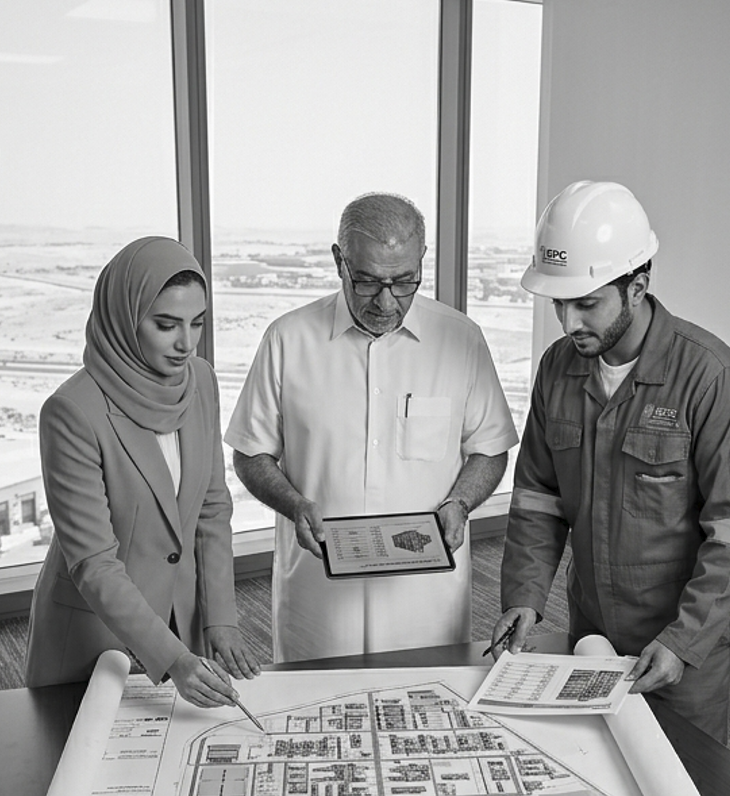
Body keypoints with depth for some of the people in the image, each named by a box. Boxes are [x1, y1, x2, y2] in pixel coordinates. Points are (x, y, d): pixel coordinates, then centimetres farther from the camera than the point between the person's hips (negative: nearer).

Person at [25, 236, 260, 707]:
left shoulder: (201, 380, -6)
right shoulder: (72, 412, -24)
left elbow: (213, 510, 1)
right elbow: (92, 563, -23)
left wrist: (221, 620, -4)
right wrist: (172, 659, -30)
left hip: (183, 614, 5)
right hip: (93, 629, -5)